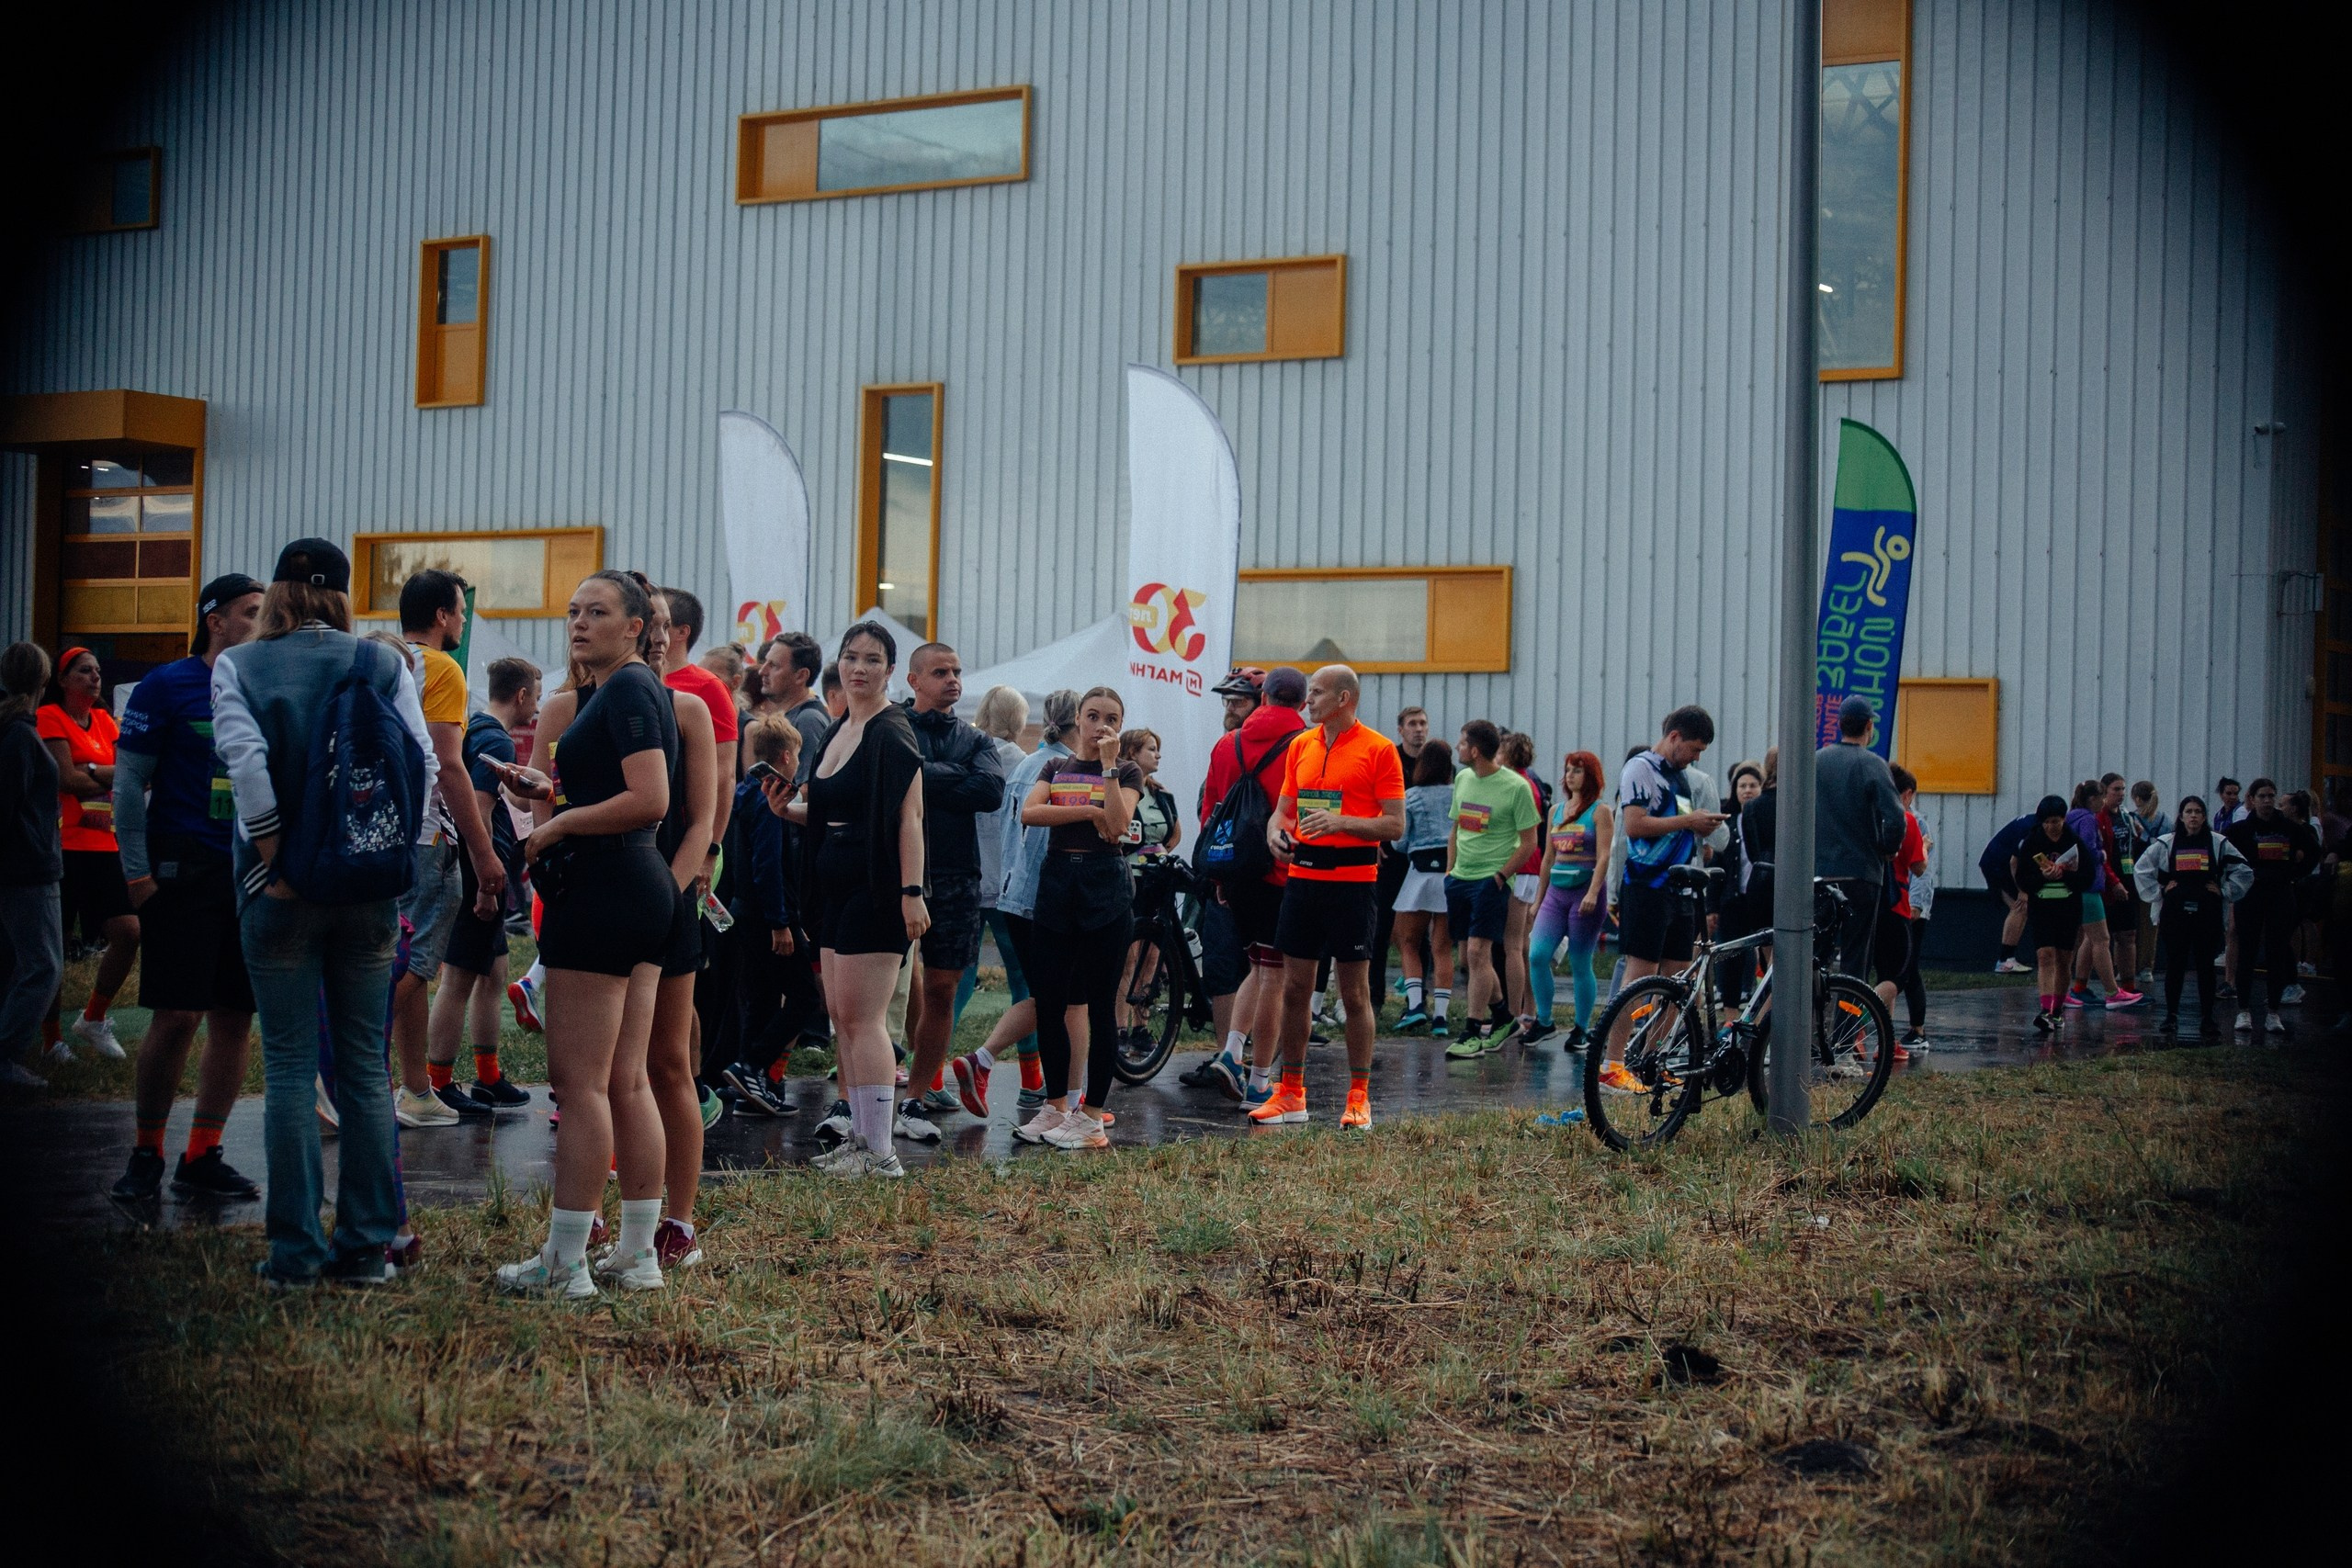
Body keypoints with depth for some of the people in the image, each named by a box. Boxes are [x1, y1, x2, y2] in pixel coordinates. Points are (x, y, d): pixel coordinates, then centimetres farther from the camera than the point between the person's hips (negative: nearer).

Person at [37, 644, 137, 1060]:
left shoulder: (104, 720, 17)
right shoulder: (50, 717, -3)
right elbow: (66, 779, -12)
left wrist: (90, 771, -11)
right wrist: (114, 777, 0)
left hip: (103, 845, 6)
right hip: (64, 844, -6)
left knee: (129, 933, -2)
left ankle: (93, 1019, 16)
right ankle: (51, 1037, 12)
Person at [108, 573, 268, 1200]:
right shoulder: (168, 685, -3)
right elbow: (129, 781, -4)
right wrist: (137, 870, -10)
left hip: (255, 875, 5)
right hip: (185, 868, -5)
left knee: (236, 1018, 4)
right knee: (178, 1014, -6)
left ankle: (202, 1157, 13)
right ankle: (146, 1155, 8)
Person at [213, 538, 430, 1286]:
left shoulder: (237, 665, 0)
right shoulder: (383, 664, 4)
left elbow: (247, 759, -15)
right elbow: (423, 762, -4)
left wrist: (274, 856, -11)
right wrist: (394, 851, 2)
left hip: (281, 889, -2)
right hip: (370, 889, 2)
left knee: (289, 1065, 3)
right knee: (364, 1064, 8)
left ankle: (295, 1250, 4)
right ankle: (367, 1245, 11)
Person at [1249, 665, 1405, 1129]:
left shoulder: (1378, 749, -5)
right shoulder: (1300, 745, 12)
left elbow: (1395, 825, -8)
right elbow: (1284, 808, 18)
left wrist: (1341, 821, -21)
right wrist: (1277, 832, -4)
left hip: (1352, 879, -5)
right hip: (1302, 876, 5)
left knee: (1355, 993, 1)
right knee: (1294, 988, 7)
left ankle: (1359, 1097, 9)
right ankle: (1291, 1095, 15)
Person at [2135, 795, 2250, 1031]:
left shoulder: (2218, 843, 5)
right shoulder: (2166, 843, 5)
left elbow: (2244, 872, 10)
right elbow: (2141, 870, 11)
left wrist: (2225, 892, 4)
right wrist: (2157, 892, 5)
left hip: (2207, 912, 0)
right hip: (2175, 912, 0)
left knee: (2205, 964, 2)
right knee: (2174, 963, 2)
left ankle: (2207, 1016, 7)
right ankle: (2171, 1014, 9)